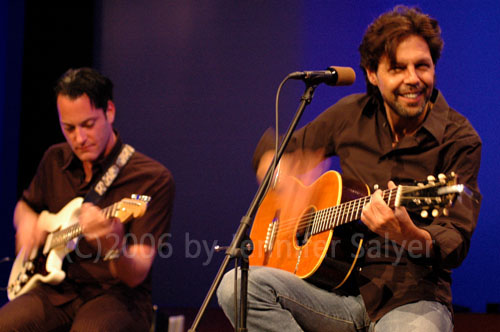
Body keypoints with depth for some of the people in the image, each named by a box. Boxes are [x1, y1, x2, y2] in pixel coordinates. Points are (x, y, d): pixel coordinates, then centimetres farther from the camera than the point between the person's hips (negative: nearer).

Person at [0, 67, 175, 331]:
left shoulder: (153, 179, -11)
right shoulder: (55, 161, 8)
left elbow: (136, 276, -17)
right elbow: (25, 204, 29)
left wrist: (113, 247, -39)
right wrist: (27, 222, 5)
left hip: (118, 296, -5)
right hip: (58, 290, 5)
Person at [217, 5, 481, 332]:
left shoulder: (460, 140, -5)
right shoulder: (352, 115, 8)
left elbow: (455, 245, -12)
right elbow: (270, 147, 22)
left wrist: (410, 236, -35)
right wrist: (280, 168, -3)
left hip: (414, 298, -4)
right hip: (344, 290, 5)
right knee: (237, 287, -22)